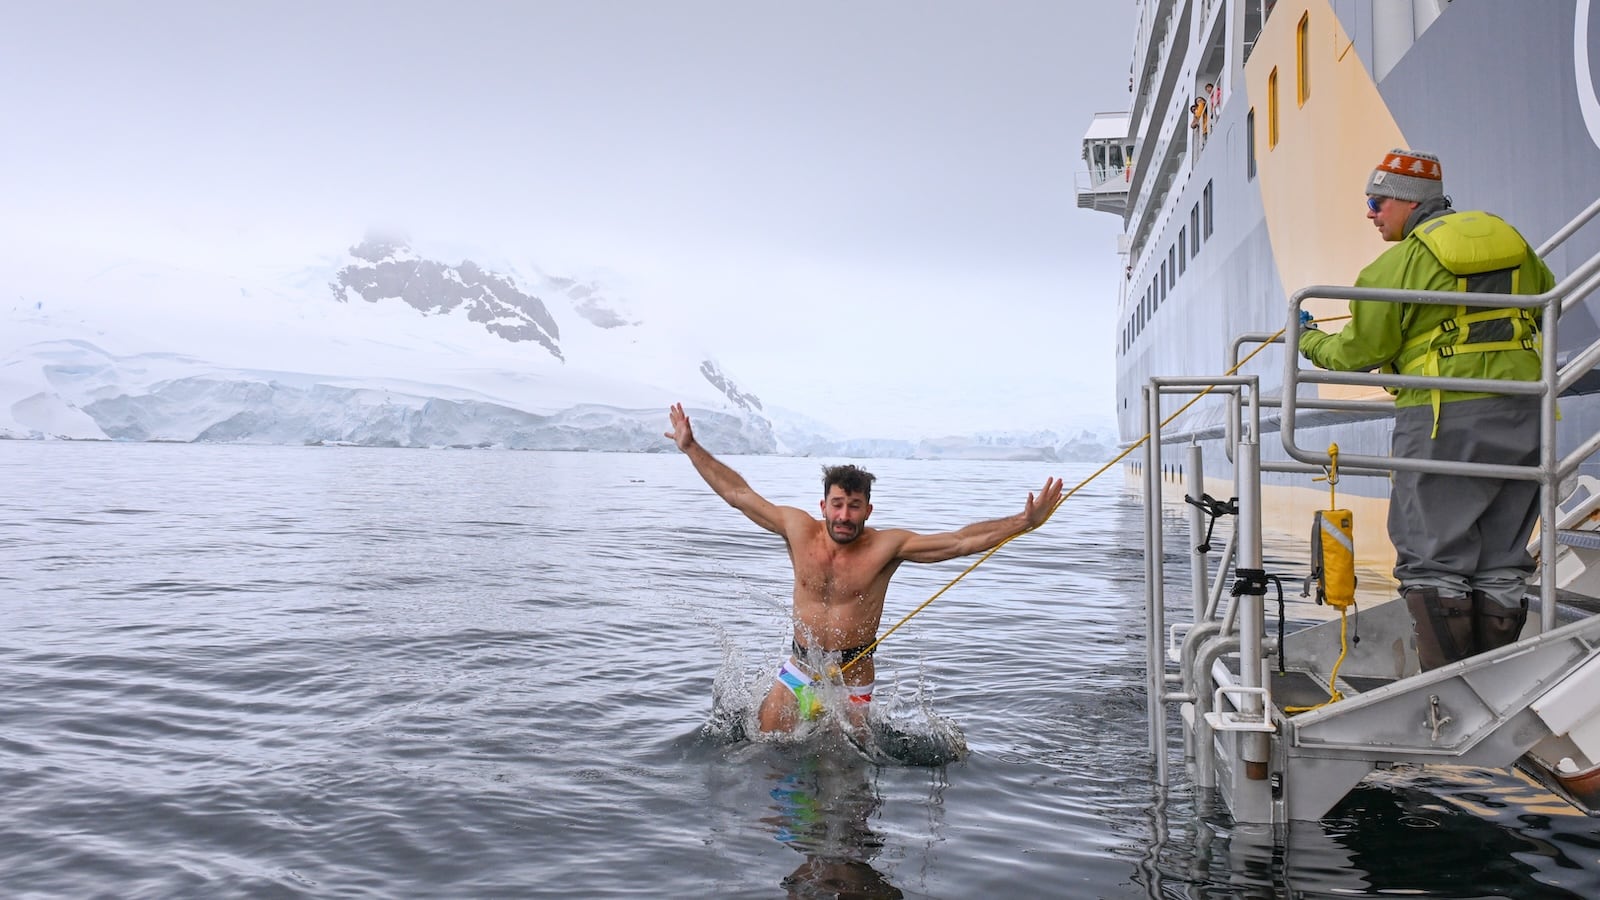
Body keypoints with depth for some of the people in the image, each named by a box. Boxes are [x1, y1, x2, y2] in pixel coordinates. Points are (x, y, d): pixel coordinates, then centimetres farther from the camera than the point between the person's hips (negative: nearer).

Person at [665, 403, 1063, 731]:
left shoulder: (886, 546, -16)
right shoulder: (799, 530, -9)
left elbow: (961, 541, -21)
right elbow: (739, 494, -2)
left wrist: (1025, 521, -31)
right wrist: (691, 447, -2)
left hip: (851, 676, -2)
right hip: (798, 669, 3)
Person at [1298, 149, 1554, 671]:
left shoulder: (1396, 265, -6)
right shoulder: (1510, 240, 14)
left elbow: (1358, 353, -1)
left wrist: (1310, 342, 17)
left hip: (1444, 417, -6)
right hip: (1524, 413, 7)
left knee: (1432, 559, -2)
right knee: (1501, 561, 11)